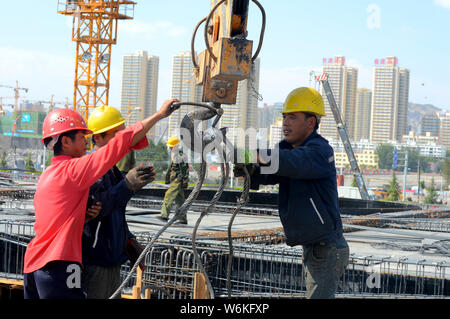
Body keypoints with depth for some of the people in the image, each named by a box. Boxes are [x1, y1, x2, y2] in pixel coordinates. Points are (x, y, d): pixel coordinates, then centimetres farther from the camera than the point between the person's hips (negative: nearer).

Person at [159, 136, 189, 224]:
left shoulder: (180, 155, -14)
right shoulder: (173, 154, 16)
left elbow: (185, 169, -20)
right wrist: (167, 178, 26)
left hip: (178, 180, -9)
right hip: (174, 180, 9)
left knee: (169, 195, -15)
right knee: (179, 200, 9)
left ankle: (165, 215, -18)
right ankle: (183, 219, 12)